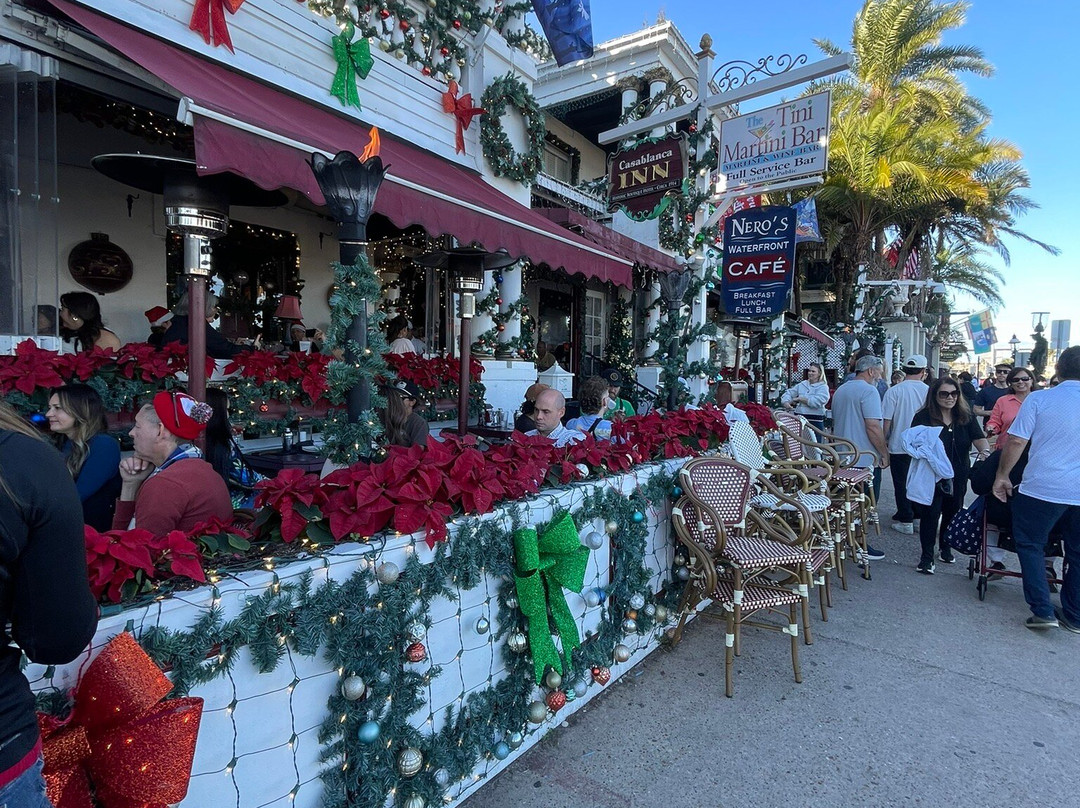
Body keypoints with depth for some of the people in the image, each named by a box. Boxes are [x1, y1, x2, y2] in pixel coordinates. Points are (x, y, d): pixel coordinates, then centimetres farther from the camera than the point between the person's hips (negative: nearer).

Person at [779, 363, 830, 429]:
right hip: (800, 419, 5)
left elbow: (816, 402, -17)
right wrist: (786, 402, -8)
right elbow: (788, 393, 14)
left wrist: (800, 399, -9)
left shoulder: (823, 387, -2)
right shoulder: (802, 384, 14)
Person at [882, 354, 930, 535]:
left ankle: (906, 521, 10)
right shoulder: (929, 391, -5)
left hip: (899, 447, -3)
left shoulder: (894, 391, -12)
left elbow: (887, 420, -11)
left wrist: (884, 442, 1)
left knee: (902, 484, 6)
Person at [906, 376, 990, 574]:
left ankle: (945, 548, 37)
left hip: (958, 477, 4)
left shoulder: (966, 417, 4)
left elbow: (979, 438, -6)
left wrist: (985, 451, -26)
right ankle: (927, 556, 5)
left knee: (952, 513, 16)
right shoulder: (923, 417, -8)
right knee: (930, 514, -5)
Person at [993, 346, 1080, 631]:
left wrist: (1002, 475, 0)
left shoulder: (1039, 399, -9)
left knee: (1030, 545, 11)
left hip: (1043, 489, -4)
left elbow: (1017, 441, -11)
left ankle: (1042, 611, 5)